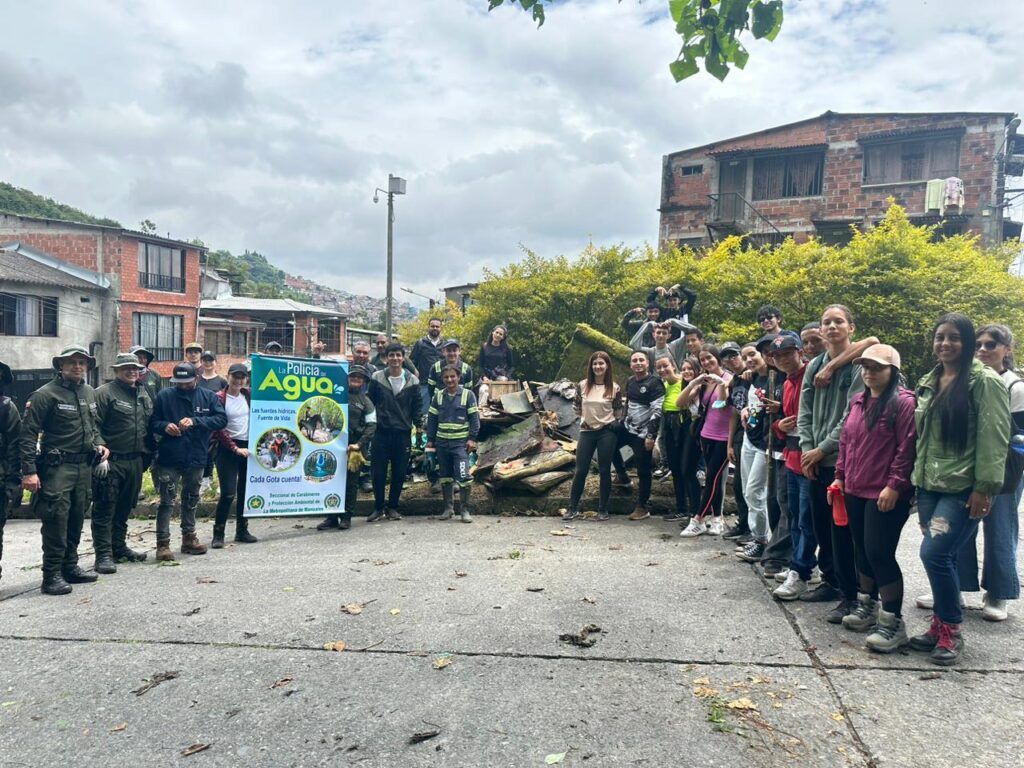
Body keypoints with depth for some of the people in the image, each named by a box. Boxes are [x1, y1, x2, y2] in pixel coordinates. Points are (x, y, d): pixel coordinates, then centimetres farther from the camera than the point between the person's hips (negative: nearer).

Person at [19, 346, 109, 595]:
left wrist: (99, 443, 6)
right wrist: (29, 471, -18)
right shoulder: (46, 394, -9)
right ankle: (52, 575, 1)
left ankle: (70, 567, 25)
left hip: (84, 466, 7)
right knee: (56, 520, -7)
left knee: (76, 520, 13)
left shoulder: (89, 393, 13)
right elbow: (28, 434, -12)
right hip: (57, 467, -7)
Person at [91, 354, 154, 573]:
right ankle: (104, 554, 2)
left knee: (125, 507, 16)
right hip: (111, 462, -7)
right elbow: (94, 426, -12)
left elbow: (149, 425, 22)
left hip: (135, 462, 7)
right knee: (104, 509, -2)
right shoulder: (104, 393, -6)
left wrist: (147, 454, 15)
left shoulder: (143, 395, 16)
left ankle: (119, 547, 28)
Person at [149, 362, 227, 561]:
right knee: (166, 502, -2)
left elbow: (221, 419, -10)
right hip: (169, 459, -3)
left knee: (191, 500, 17)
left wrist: (195, 421, -22)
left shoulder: (208, 397, 1)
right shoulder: (165, 396, -2)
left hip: (196, 459, 3)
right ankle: (163, 543, 4)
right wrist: (165, 426, -19)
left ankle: (189, 538, 30)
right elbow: (152, 422, 3)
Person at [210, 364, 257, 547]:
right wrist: (235, 448, -14)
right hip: (227, 448, -5)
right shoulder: (219, 398, -6)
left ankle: (242, 531, 20)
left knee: (245, 491, 10)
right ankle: (218, 534, 2)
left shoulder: (248, 395, 7)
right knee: (228, 493, -9)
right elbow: (219, 428, -10)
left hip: (248, 447, 5)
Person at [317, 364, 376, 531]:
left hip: (355, 447, -2)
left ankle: (346, 517, 10)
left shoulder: (366, 401, 7)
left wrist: (359, 444, -11)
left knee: (351, 483, 2)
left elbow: (371, 425, 1)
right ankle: (331, 517, 10)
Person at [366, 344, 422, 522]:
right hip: (381, 432, 0)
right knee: (379, 472, 2)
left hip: (403, 433, 1)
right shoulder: (377, 378, 1)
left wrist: (417, 423, 2)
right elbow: (369, 402, 8)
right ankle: (378, 508, 17)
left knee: (400, 473, 5)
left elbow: (417, 405, 10)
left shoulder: (412, 381, 2)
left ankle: (393, 507, 20)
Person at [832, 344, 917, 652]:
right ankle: (867, 607, 31)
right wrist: (840, 476, 14)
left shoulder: (903, 402, -11)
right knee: (862, 550, 15)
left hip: (886, 494, -8)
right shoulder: (857, 401, 13)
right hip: (855, 490, 8)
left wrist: (894, 486, -19)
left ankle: (893, 622, 3)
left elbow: (906, 448, -16)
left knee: (879, 553, -8)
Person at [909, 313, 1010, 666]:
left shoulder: (984, 381, -8)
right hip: (929, 485, 6)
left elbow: (994, 438, -13)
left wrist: (985, 487, -17)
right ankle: (940, 626, 22)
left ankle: (951, 630, 6)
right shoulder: (928, 382, 13)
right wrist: (918, 477, 16)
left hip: (963, 488, -6)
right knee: (943, 557, 11)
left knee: (934, 553, -12)